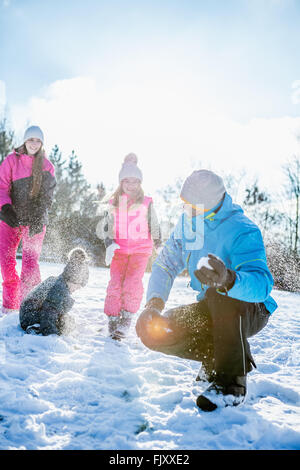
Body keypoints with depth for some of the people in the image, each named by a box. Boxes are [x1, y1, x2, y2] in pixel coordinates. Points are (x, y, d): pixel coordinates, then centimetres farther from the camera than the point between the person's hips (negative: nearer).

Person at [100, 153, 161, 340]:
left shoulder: (146, 203, 2)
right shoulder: (114, 203, 8)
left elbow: (155, 226, 12)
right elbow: (107, 226, 11)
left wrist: (160, 246, 20)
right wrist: (109, 244, -5)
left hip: (141, 249, -2)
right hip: (119, 248, 2)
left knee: (133, 282, -16)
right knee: (115, 283, -5)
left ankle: (127, 320, -6)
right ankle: (113, 320, 6)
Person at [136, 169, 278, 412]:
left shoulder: (243, 231, -25)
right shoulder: (187, 223, -3)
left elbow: (262, 285, -39)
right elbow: (165, 264, -1)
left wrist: (228, 278, -61)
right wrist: (154, 303, -18)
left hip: (251, 310, -6)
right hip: (213, 310, 6)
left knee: (219, 294, -41)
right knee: (153, 331, -12)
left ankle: (232, 383, -22)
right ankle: (216, 358, 7)